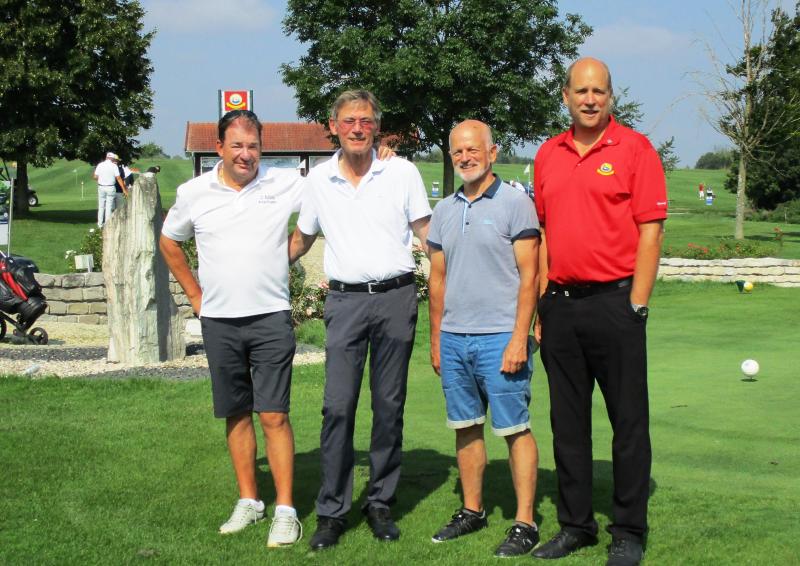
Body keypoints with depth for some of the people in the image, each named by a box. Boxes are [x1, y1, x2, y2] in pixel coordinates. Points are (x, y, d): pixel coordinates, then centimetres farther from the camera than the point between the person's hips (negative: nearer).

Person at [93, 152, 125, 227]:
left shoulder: (100, 165, 1)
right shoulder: (114, 166, -6)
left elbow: (95, 177, 0)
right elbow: (118, 178, -7)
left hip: (101, 187, 2)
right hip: (110, 187, -2)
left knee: (101, 206, 10)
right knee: (109, 206, 2)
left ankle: (100, 224, 13)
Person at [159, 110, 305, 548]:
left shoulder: (286, 184, -3)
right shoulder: (194, 193, 4)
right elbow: (169, 242, 19)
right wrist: (195, 295, 15)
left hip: (270, 317, -3)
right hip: (218, 322, 3)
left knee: (274, 414, -6)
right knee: (236, 415, 10)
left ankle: (285, 510, -1)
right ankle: (248, 501, 22)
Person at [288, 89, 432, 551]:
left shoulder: (402, 172, 2)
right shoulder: (319, 180, 7)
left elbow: (429, 235, 6)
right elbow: (301, 241, 21)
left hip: (396, 297, -1)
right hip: (345, 300, 1)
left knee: (389, 406, 5)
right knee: (338, 406, -5)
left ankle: (381, 504, 16)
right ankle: (332, 512, 3)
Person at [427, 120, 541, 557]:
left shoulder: (515, 203, -4)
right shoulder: (444, 210, 13)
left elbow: (528, 276, -8)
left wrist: (519, 338, -14)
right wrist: (435, 339, 14)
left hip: (499, 337, -6)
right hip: (453, 338, 6)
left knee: (514, 430, -3)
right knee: (465, 428, 12)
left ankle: (524, 523, 2)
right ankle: (472, 510, 23)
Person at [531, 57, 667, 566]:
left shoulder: (635, 149, -4)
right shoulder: (548, 155, 11)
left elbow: (651, 232, -7)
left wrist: (636, 306, -12)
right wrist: (540, 303, 8)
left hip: (615, 300, -5)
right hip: (560, 305, 5)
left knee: (628, 421, 1)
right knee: (568, 422, 11)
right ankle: (576, 524, 22)